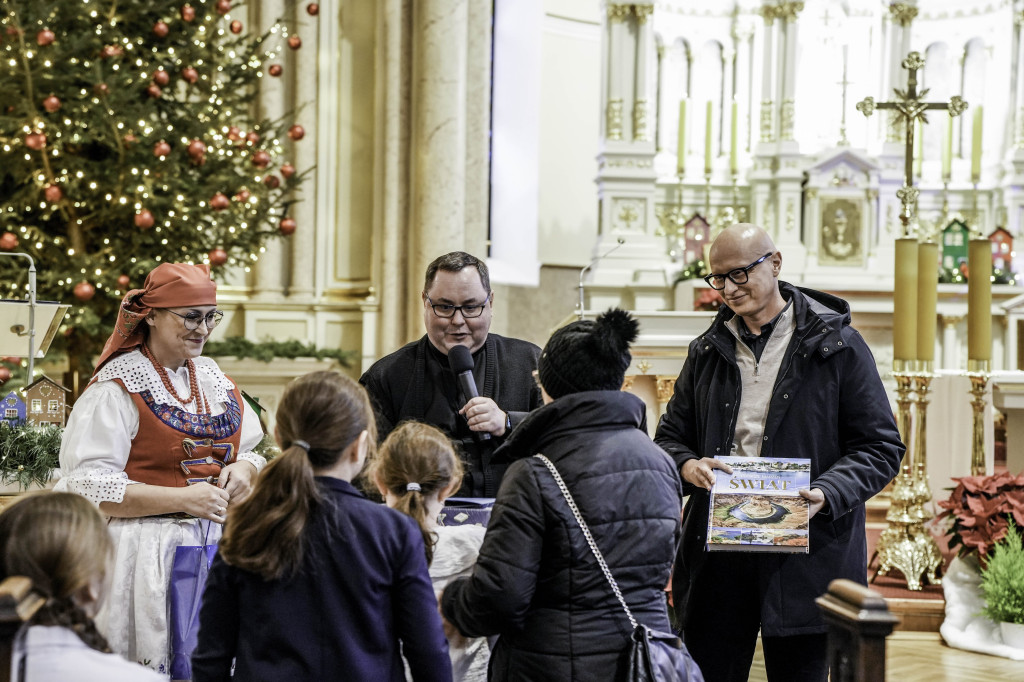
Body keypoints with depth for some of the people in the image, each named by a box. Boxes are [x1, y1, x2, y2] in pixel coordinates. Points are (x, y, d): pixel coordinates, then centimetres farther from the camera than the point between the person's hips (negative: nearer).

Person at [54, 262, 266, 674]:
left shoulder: (215, 380, 13)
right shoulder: (117, 387, -7)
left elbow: (251, 452, 23)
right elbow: (89, 486, -14)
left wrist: (244, 469, -2)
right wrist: (182, 499, -17)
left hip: (220, 545, 6)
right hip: (150, 553, -6)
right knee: (158, 662, -6)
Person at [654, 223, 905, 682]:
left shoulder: (837, 347, 0)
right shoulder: (708, 351, 14)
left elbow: (881, 447, -1)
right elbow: (670, 436, 18)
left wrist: (825, 493, -18)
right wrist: (687, 466, -6)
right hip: (716, 553, 4)